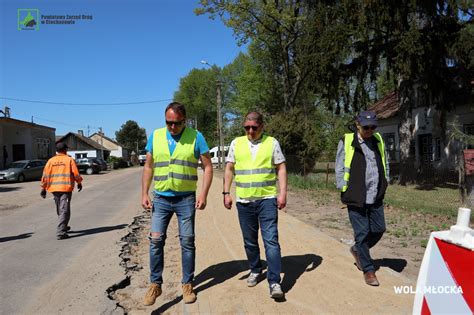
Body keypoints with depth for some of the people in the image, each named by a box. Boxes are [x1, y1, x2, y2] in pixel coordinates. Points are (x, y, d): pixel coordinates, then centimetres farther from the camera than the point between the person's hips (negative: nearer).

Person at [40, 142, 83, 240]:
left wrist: (43, 188, 11)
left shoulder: (51, 161, 7)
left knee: (59, 210, 20)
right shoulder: (69, 160, -3)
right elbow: (76, 174, -4)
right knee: (64, 210, -4)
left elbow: (45, 175, 5)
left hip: (54, 188, 5)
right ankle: (60, 232, -12)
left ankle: (63, 227, 37)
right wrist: (79, 183, 13)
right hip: (66, 188, -5)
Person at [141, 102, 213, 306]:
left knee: (187, 242, 4)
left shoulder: (195, 137, -4)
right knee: (156, 240, 0)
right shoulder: (155, 136, 3)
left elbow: (208, 167, -2)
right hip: (161, 198, 2)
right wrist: (144, 194, 3)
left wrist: (203, 195, -11)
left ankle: (187, 285, 19)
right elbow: (148, 167, 10)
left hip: (186, 199, -2)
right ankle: (155, 284, 15)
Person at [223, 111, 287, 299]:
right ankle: (255, 271, 34)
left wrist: (283, 193, -7)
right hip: (243, 201, 3)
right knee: (249, 241, 14)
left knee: (271, 240, -8)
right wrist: (226, 193, 2)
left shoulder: (272, 143, 2)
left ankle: (274, 282, -2)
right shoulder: (236, 143, 7)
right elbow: (229, 169, 9)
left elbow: (281, 168, 2)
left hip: (267, 199, -2)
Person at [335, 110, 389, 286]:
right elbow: (340, 169, -3)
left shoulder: (378, 140, 9)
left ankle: (357, 250, 38)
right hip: (356, 198, -5)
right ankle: (368, 270, 17)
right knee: (362, 233, 0)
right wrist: (345, 192, -5)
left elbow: (385, 164, 20)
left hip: (376, 197, 5)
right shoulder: (347, 142, -7)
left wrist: (384, 184, 12)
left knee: (379, 229, 11)